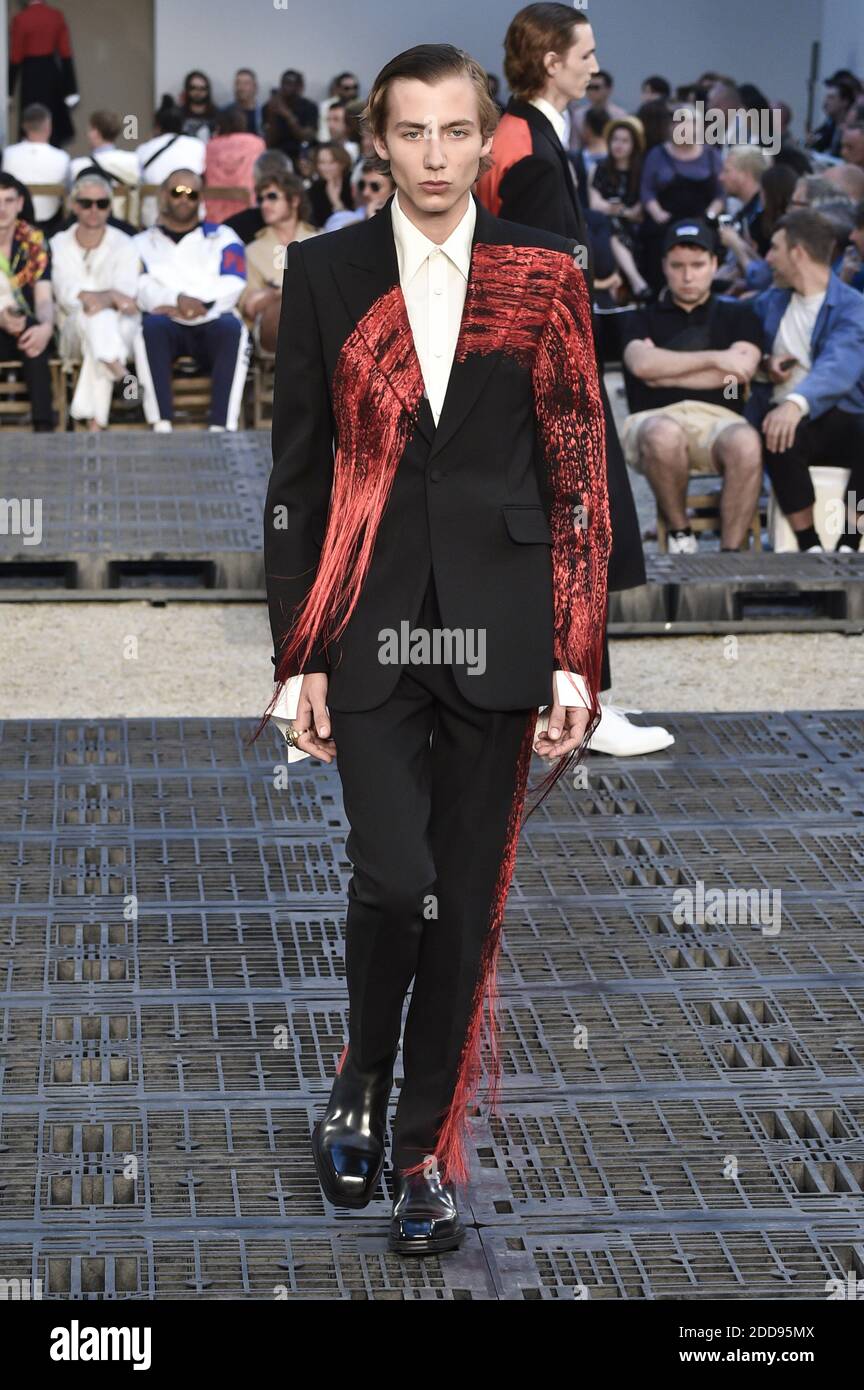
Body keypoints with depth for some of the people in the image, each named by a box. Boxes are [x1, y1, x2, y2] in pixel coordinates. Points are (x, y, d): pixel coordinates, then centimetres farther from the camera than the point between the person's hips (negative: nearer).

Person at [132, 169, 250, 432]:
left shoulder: (222, 238, 21)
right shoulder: (143, 243, 21)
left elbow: (232, 287, 4)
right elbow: (140, 289, 1)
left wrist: (198, 305, -12)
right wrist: (178, 299, -18)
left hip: (211, 323, 0)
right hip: (169, 325, 0)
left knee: (232, 328, -34)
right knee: (152, 326, -35)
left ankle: (221, 426, -42)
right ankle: (162, 426, -41)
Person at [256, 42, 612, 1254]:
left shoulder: (543, 275, 3)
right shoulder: (326, 273, 4)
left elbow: (578, 476, 2)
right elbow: (295, 475, 5)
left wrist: (575, 662, -4)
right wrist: (299, 656, 0)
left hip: (495, 623, 1)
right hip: (369, 620, -1)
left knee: (468, 903, 5)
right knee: (394, 875, -14)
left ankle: (427, 1149, 21)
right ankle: (361, 1082, 16)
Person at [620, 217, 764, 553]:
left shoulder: (738, 317, 24)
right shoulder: (643, 319, 23)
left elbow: (738, 372, 5)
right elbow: (642, 363, 0)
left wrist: (665, 372, 6)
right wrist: (715, 358, 0)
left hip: (719, 418, 1)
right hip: (656, 416, 0)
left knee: (746, 443, -37)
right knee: (665, 435, -40)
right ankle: (679, 533, -16)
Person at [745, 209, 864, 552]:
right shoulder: (768, 301, 19)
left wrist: (797, 403, -41)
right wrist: (765, 363, 4)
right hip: (783, 415, 3)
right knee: (780, 437, -34)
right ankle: (809, 546, -25)